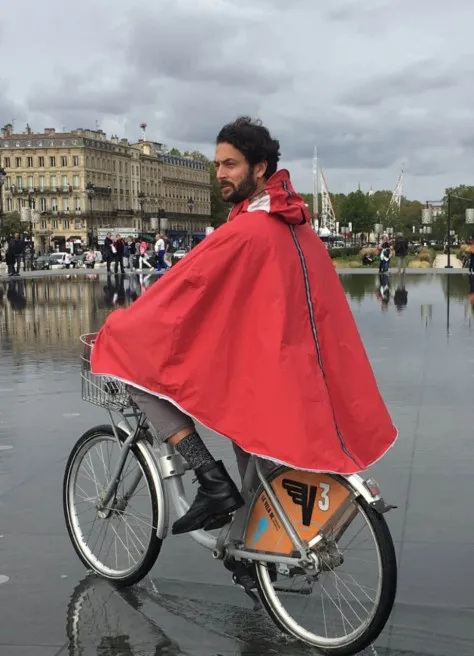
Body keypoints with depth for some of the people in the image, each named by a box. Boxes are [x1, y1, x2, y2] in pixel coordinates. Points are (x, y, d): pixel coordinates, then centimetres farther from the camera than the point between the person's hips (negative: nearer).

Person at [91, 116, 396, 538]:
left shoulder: (245, 230, -17)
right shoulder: (298, 225, 9)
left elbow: (181, 288, -14)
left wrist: (118, 330, -4)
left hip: (252, 372, -9)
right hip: (296, 375, 9)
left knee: (139, 365, -3)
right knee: (256, 485, 23)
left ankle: (212, 481, -9)